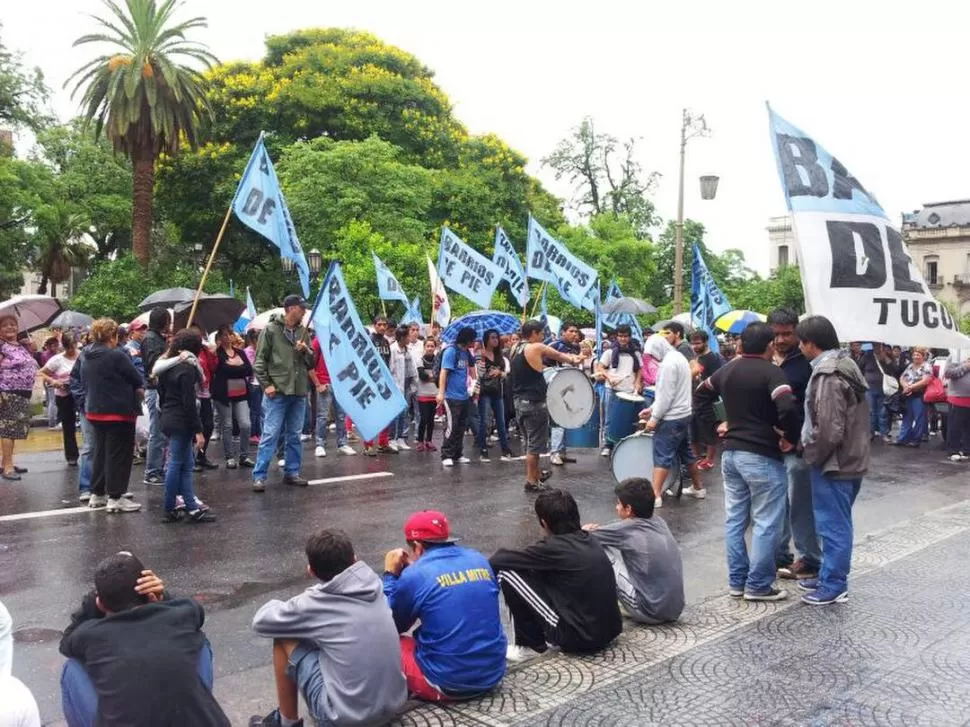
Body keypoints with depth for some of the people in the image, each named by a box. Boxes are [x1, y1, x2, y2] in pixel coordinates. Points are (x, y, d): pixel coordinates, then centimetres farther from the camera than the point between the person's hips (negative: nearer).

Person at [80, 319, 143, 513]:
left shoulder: (87, 357, 6)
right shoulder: (116, 356, -19)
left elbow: (84, 382, 15)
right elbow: (138, 379, -11)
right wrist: (139, 388, 9)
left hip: (95, 411, 8)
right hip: (119, 412, -8)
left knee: (101, 451, 18)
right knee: (118, 454, 0)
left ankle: (97, 494, 24)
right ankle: (115, 498, 3)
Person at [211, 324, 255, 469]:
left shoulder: (240, 352, 10)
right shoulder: (217, 353, -4)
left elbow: (249, 370, 2)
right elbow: (217, 369, -19)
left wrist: (233, 367, -8)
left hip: (241, 394, 4)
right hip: (223, 395, -4)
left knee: (245, 425, -2)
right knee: (227, 426, 4)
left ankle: (244, 456, 11)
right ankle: (229, 458, 13)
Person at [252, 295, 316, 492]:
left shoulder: (303, 331, 12)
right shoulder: (271, 329, -3)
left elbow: (311, 364, 16)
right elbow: (259, 360, -3)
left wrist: (306, 351, -4)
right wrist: (266, 384, -10)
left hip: (299, 392, 5)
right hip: (277, 392, -5)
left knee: (294, 435, 11)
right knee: (270, 435, -6)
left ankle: (292, 472, 20)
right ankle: (259, 476, -2)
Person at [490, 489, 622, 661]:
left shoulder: (554, 547, -13)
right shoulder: (587, 540, 8)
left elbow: (496, 561, -5)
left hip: (581, 637, -8)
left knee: (508, 573, -4)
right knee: (543, 572, 23)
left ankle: (531, 645, 8)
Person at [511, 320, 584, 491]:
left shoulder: (515, 349, 11)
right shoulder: (536, 348, -12)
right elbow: (558, 355, 0)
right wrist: (573, 359, 13)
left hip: (519, 400, 9)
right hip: (534, 402, -9)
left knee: (528, 442, 19)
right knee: (534, 443, -1)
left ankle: (536, 473, 33)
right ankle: (531, 481, 4)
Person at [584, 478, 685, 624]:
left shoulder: (627, 528, -11)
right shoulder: (658, 522, 7)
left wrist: (588, 530, 22)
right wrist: (599, 530, 22)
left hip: (650, 613, -7)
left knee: (603, 549, 1)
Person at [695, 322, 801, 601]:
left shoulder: (726, 371, 9)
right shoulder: (771, 372, -14)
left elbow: (701, 396, 21)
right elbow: (787, 409, -27)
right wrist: (791, 438, -11)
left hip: (730, 453, 7)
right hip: (762, 456, -7)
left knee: (734, 520, 12)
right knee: (766, 523, 2)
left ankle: (736, 582, 18)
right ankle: (758, 585, 6)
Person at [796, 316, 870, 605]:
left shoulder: (828, 375, -23)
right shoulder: (845, 364, 9)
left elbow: (829, 430, -27)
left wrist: (811, 454, -10)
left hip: (834, 463, -10)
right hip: (850, 458, 10)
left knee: (832, 524, 1)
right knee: (836, 523, 19)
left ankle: (834, 586, 12)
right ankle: (830, 575, 30)